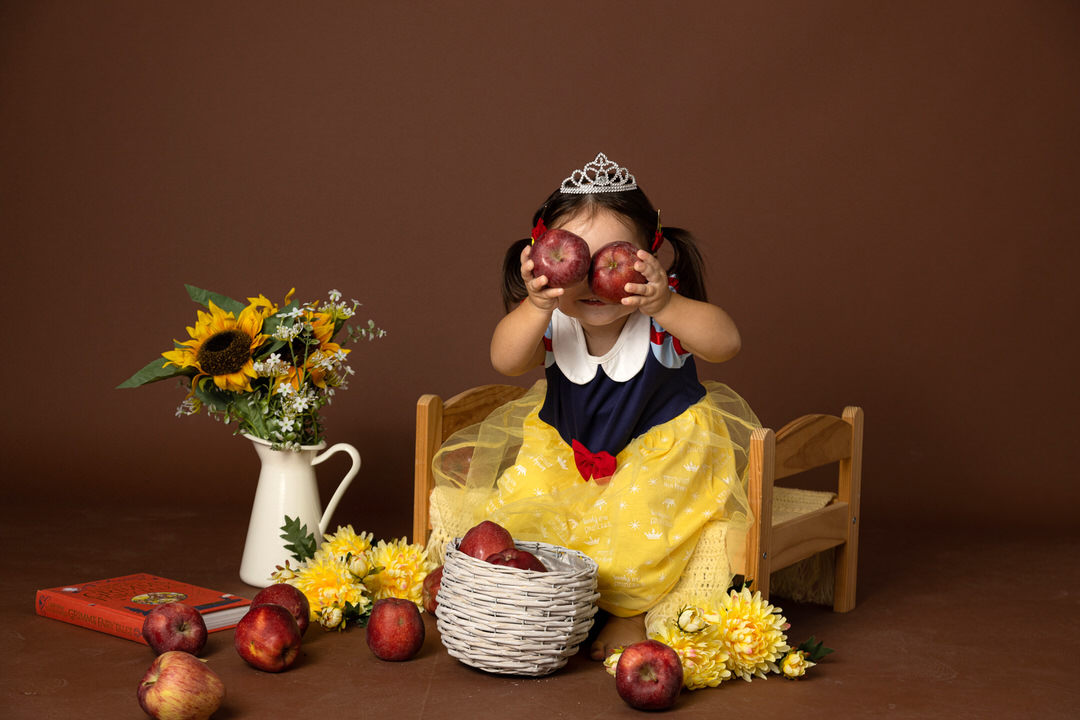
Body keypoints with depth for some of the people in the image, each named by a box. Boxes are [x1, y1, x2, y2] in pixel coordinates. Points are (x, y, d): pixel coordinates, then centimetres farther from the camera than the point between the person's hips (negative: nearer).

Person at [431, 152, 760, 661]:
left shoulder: (665, 314, -24)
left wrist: (663, 304, -58)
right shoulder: (551, 321, -18)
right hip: (565, 448, 4)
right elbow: (506, 361, -35)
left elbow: (725, 343, -41)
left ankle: (629, 611, -3)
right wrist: (537, 308, -55)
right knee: (524, 503, -13)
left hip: (663, 445, -3)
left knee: (639, 515, -28)